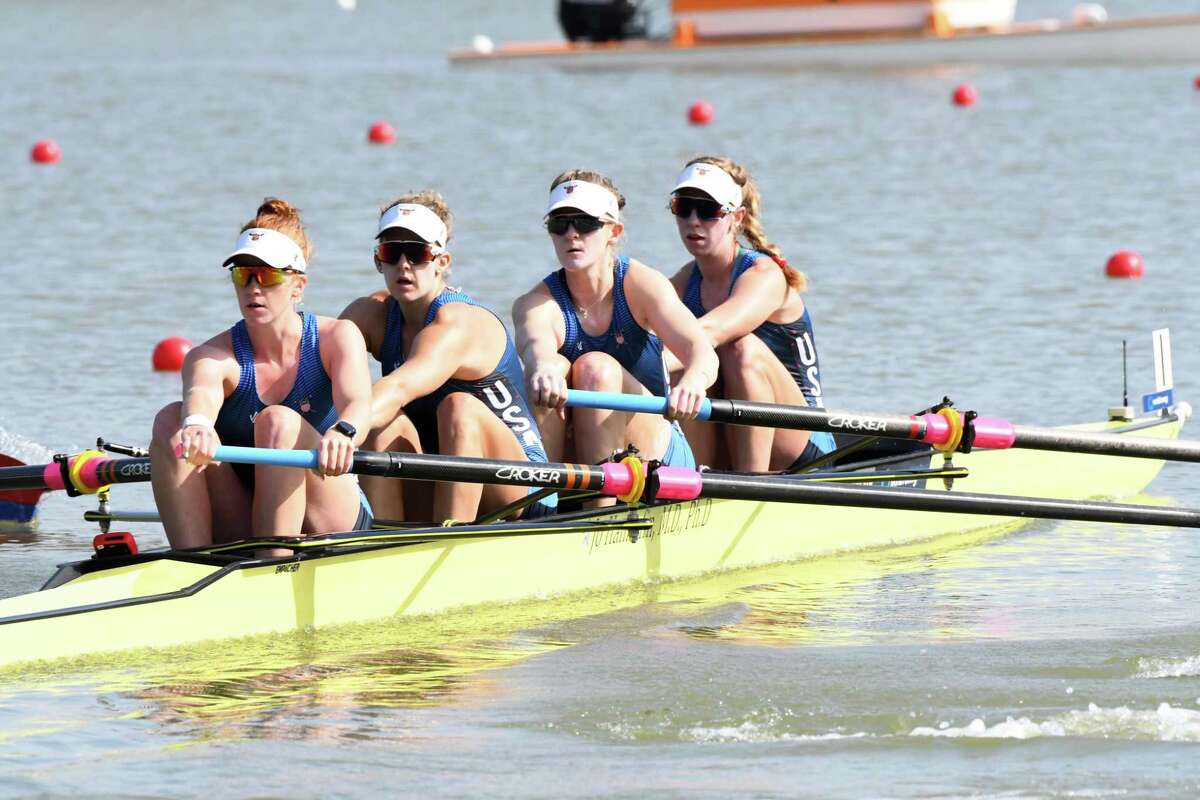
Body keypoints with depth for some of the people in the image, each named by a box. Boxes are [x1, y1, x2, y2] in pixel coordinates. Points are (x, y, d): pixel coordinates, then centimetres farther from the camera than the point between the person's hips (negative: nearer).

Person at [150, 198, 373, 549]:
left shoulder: (337, 337, -2)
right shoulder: (214, 356, -3)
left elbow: (358, 402, -24)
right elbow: (201, 393, -29)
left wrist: (342, 434, -50)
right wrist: (198, 424, -56)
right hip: (239, 531, 2)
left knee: (279, 421, -27)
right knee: (171, 420, -18)